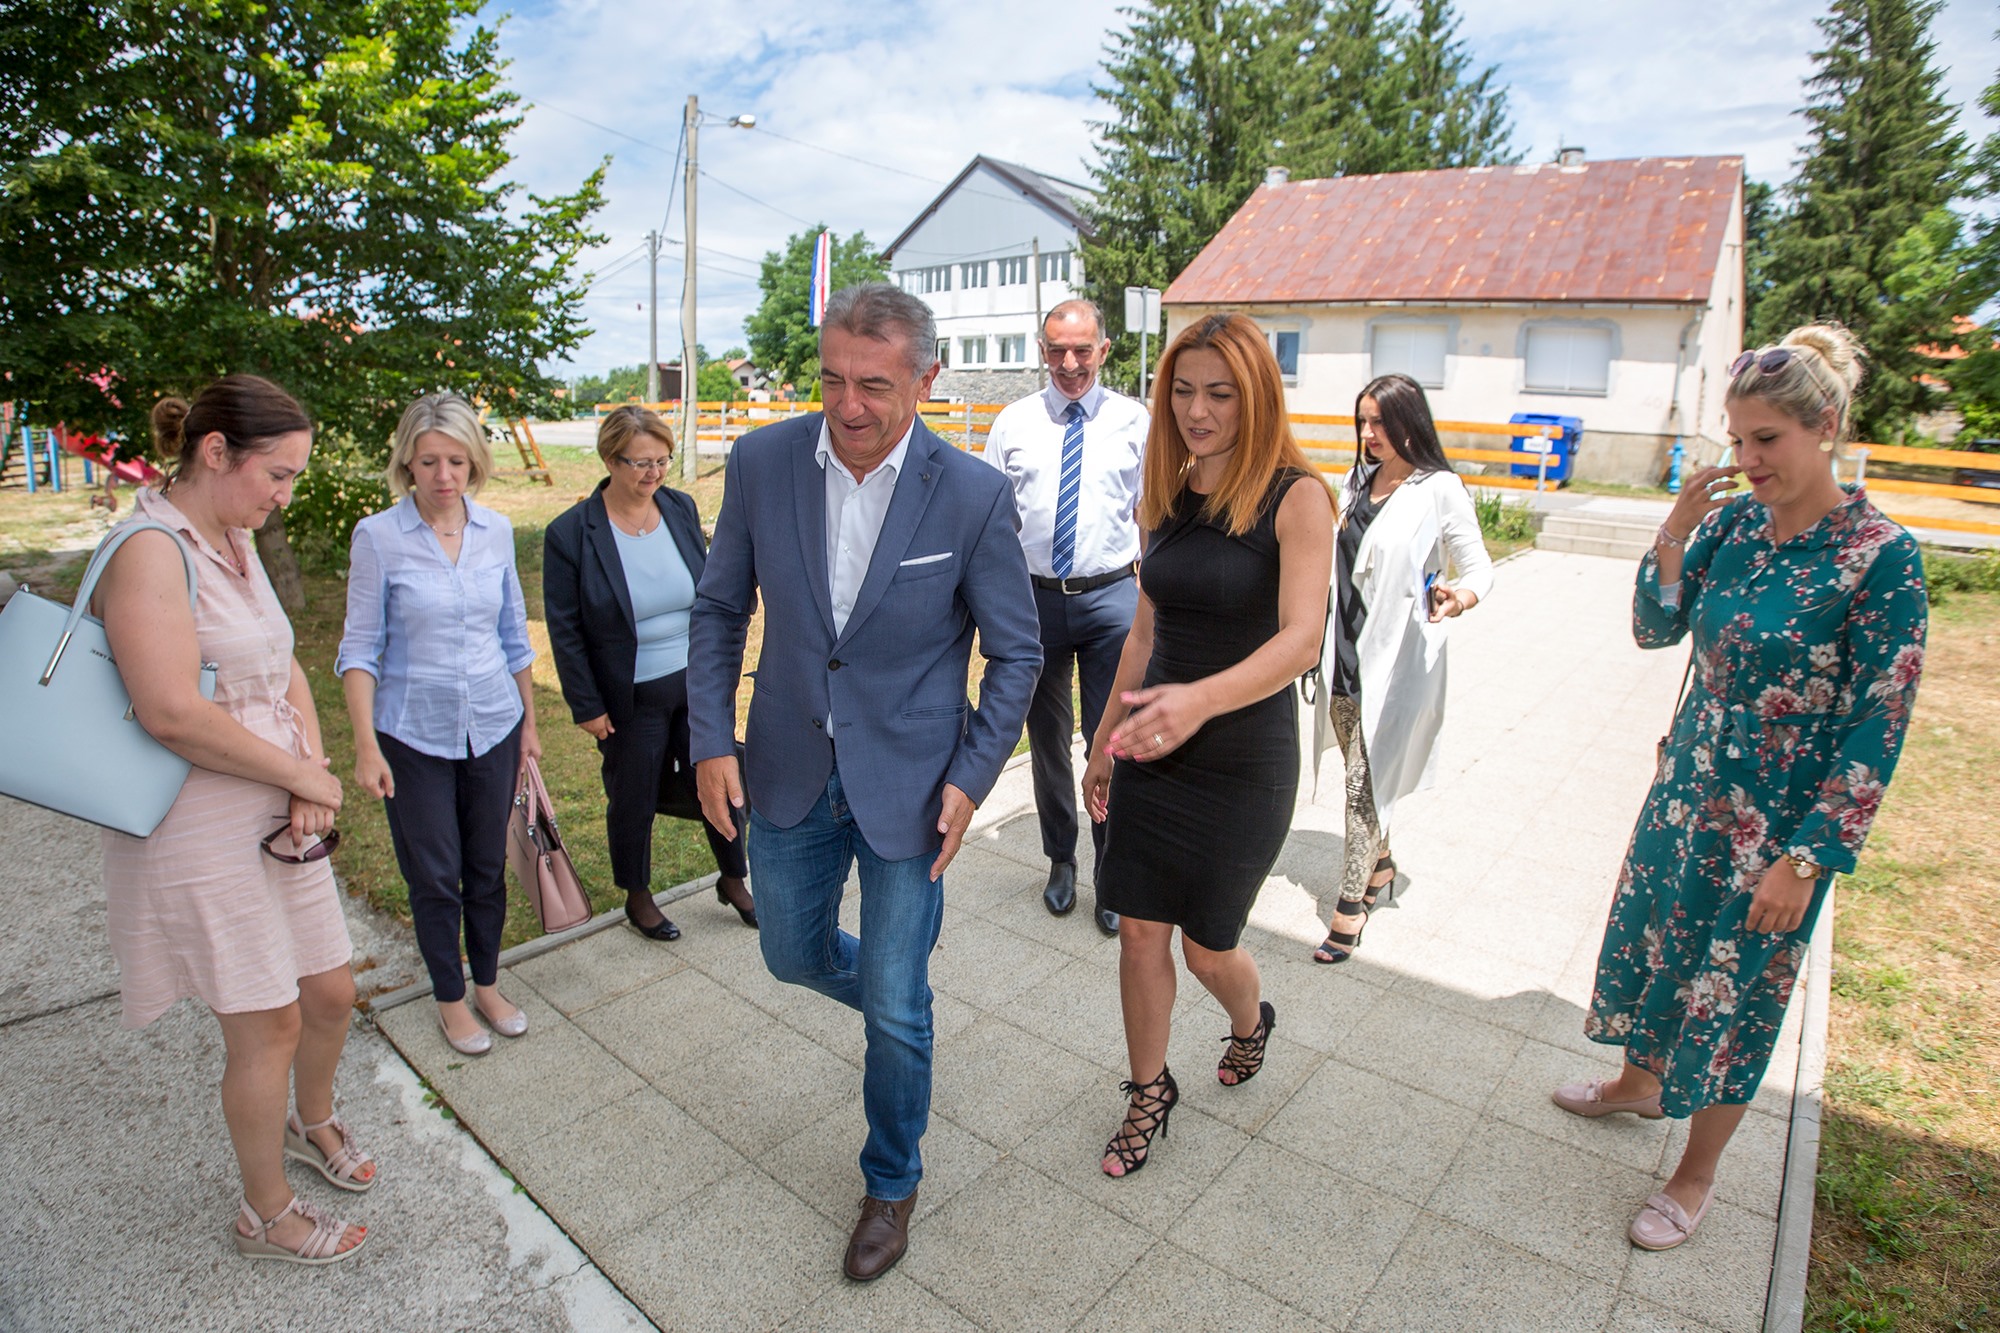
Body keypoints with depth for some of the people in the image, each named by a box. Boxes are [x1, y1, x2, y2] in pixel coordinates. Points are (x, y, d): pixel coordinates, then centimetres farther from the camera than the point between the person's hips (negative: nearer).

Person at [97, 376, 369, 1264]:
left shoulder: (235, 542, 8)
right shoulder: (152, 552, -20)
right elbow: (174, 714, -28)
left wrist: (311, 774, -7)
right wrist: (305, 776, -16)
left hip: (279, 817, 8)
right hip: (202, 833, -8)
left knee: (331, 992, 19)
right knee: (268, 1025, 6)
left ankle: (312, 1123, 48)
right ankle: (265, 1215, 29)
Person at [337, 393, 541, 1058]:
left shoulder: (496, 530, 0)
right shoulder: (378, 535, -9)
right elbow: (360, 648, -7)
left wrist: (528, 722, 12)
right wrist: (366, 744, -13)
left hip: (493, 726, 3)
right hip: (416, 734, -3)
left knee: (488, 867, 14)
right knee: (434, 877, 9)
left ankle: (488, 984, 34)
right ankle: (450, 998, 29)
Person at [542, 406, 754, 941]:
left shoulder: (681, 508, -2)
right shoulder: (570, 533, -14)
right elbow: (564, 631, -9)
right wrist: (587, 706, -9)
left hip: (699, 685, 4)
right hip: (630, 700, -3)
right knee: (633, 802, 14)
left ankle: (734, 881, 37)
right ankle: (637, 897, 38)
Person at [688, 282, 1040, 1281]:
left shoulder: (974, 496, -16)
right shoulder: (762, 463, -8)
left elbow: (1014, 654, -6)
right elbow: (720, 610, 3)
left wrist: (970, 779, -11)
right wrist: (712, 740, -3)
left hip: (909, 786, -3)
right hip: (788, 776, 4)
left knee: (897, 1013, 7)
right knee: (793, 956, 21)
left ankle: (891, 1184, 36)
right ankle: (895, 995, 56)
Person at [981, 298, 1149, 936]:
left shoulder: (1134, 420, 3)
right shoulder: (1012, 423, 4)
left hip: (1111, 596, -1)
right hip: (1035, 595, 2)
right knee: (1047, 736, 14)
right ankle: (1060, 860, 34)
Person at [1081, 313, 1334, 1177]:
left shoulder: (1295, 497, -13)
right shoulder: (1163, 499, 4)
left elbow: (1301, 638, -25)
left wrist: (1201, 698, -43)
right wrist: (1105, 738, 14)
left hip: (1244, 758, -4)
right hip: (1152, 748, 4)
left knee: (1206, 945, 10)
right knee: (1139, 933, 8)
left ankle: (1252, 1021, 47)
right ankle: (1149, 1091, 33)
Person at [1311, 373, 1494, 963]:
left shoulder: (1440, 490, -7)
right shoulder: (1355, 482, 11)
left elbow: (1479, 567, -6)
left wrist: (1459, 599, -28)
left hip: (1396, 663, -6)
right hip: (1344, 653, 6)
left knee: (1365, 782, -4)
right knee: (1363, 775, 17)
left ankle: (1350, 906, 8)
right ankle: (1379, 863, 39)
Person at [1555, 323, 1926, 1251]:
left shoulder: (1879, 555, -18)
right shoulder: (1732, 523, -2)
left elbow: (1877, 725, -17)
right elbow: (1656, 630, 3)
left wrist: (1806, 860, -18)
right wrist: (1673, 532, -13)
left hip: (1779, 822, -5)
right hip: (1689, 783, 6)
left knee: (1732, 992, 9)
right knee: (1652, 939, 21)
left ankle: (1695, 1175, 31)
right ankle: (1641, 1080, 48)